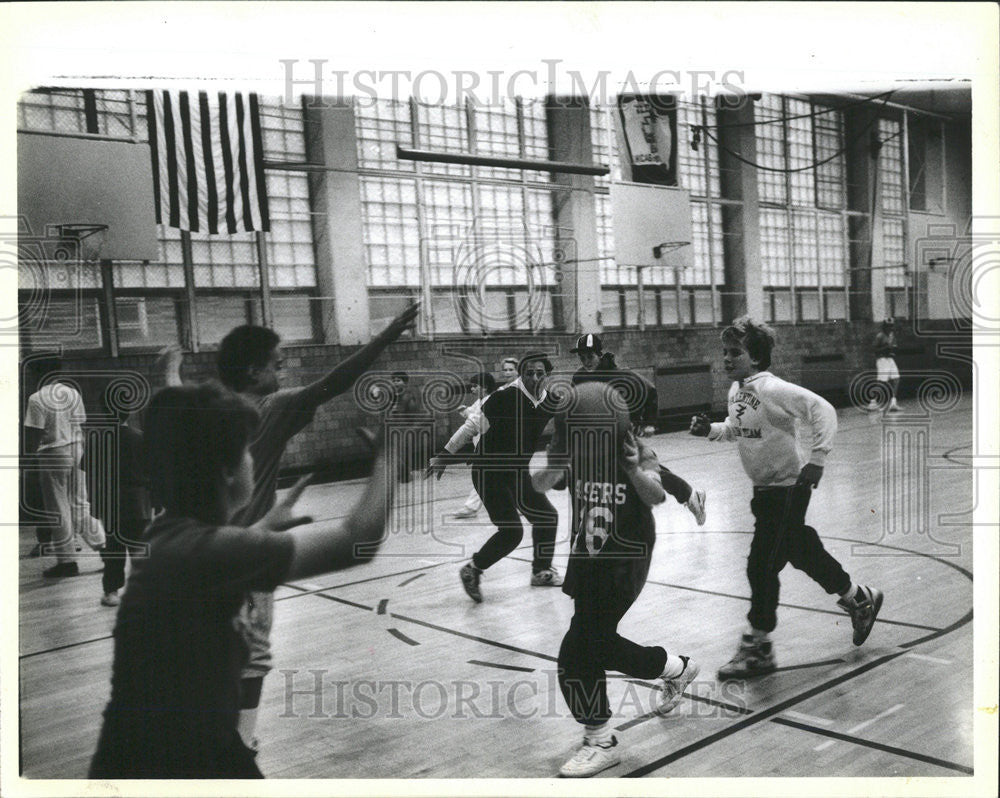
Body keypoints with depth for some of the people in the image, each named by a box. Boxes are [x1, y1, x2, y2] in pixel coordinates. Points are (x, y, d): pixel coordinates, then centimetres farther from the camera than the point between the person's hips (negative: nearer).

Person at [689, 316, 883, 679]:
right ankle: (859, 599, 43)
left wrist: (815, 460, -27)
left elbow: (823, 411, -24)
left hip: (788, 488, -9)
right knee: (803, 552, 21)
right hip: (764, 488, 9)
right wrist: (711, 429, 1)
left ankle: (757, 649, 9)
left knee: (762, 566, -5)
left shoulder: (772, 389, -22)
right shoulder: (735, 390, 3)